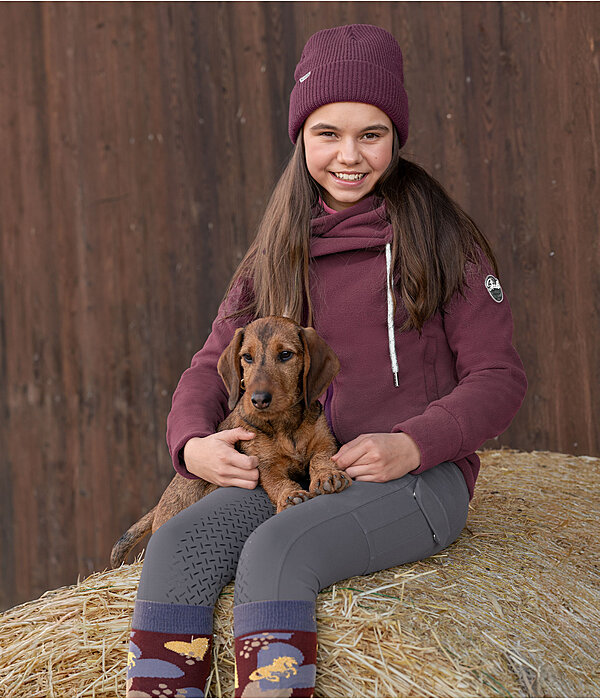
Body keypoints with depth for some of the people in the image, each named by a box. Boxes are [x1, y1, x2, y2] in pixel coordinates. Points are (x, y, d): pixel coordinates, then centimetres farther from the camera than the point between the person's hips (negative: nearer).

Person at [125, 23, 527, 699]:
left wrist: (411, 445, -19)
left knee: (274, 553, -32)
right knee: (174, 547, -22)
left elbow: (498, 377, -3)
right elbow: (214, 362, 13)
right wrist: (192, 441, -9)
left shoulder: (437, 238, -1)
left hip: (419, 478, -4)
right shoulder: (278, 249, 13)